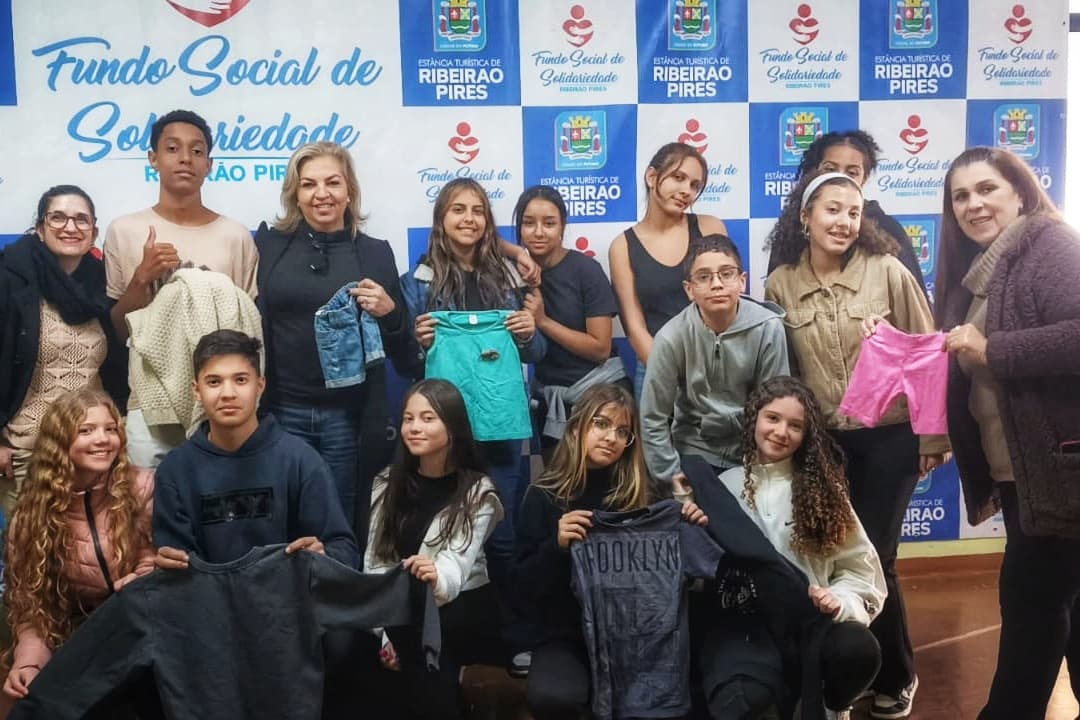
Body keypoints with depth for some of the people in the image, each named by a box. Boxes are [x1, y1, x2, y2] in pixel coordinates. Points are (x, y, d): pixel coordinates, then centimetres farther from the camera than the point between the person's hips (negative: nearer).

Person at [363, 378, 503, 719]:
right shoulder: (388, 484, 6)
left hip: (460, 613, -3)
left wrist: (436, 578, -44)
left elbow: (457, 563, -20)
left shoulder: (477, 491, -5)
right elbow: (375, 562, -1)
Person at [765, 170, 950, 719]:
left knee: (872, 558, 1)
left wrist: (933, 433, -3)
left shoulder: (887, 271, -8)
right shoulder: (780, 285, -2)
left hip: (890, 437, -2)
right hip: (821, 443, 2)